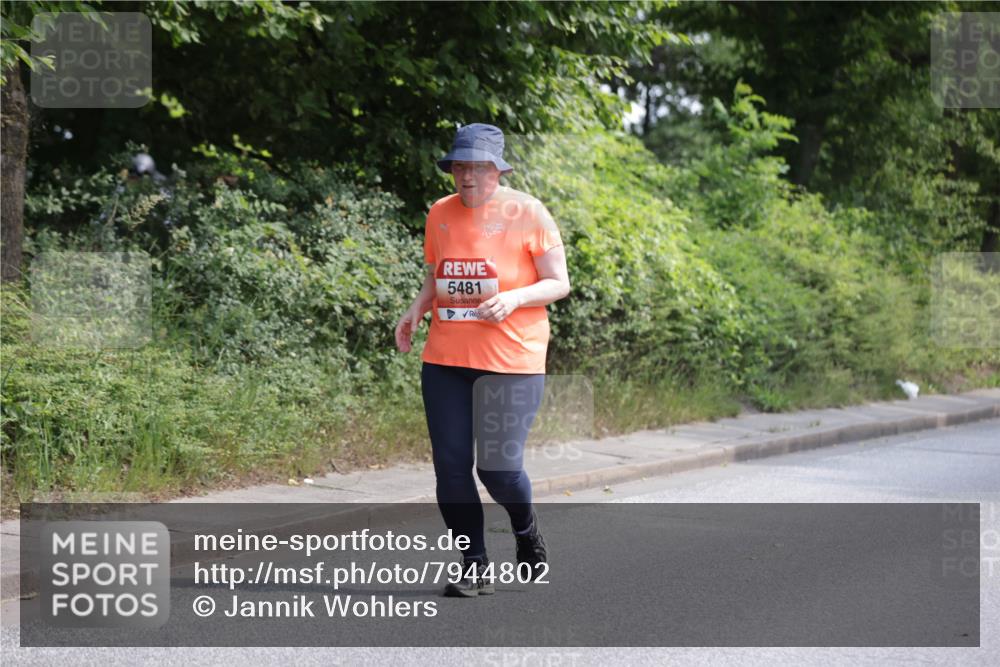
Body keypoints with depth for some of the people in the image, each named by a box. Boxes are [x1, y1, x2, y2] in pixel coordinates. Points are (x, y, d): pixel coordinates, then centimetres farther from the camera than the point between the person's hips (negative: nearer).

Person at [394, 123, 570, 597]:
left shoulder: (527, 213, -4)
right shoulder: (440, 214, 9)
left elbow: (559, 283, -3)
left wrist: (515, 297, -21)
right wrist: (415, 311, 2)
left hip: (511, 362, -5)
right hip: (445, 360, 5)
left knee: (498, 467, -10)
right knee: (450, 465, 1)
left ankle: (526, 531, 24)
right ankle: (475, 568, 15)